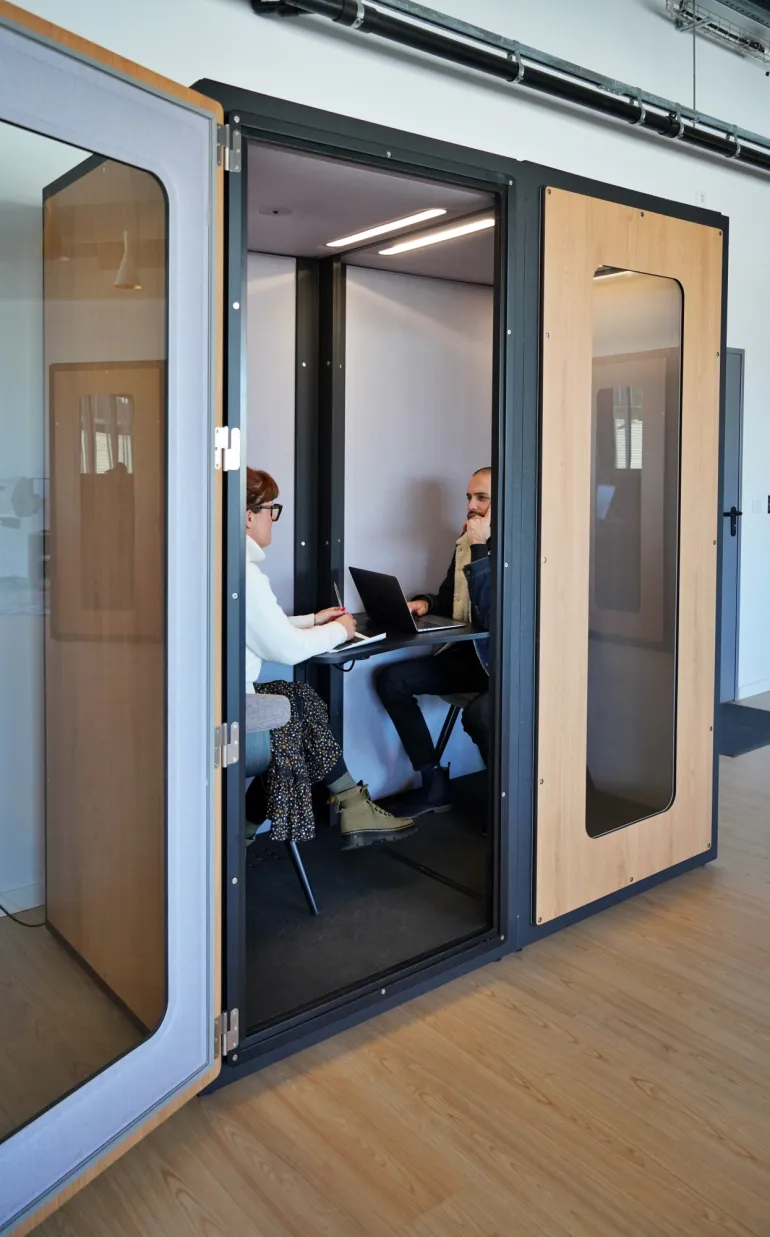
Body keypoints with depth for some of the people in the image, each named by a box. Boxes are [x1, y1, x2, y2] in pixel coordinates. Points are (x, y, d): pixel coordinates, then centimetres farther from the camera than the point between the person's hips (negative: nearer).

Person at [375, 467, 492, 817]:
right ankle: (434, 785, 5)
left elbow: (492, 617, -27)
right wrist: (425, 603, 0)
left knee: (478, 713, -35)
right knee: (391, 679, -2)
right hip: (468, 653, 8)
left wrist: (479, 549, -24)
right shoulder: (466, 541, 9)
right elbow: (449, 599, 22)